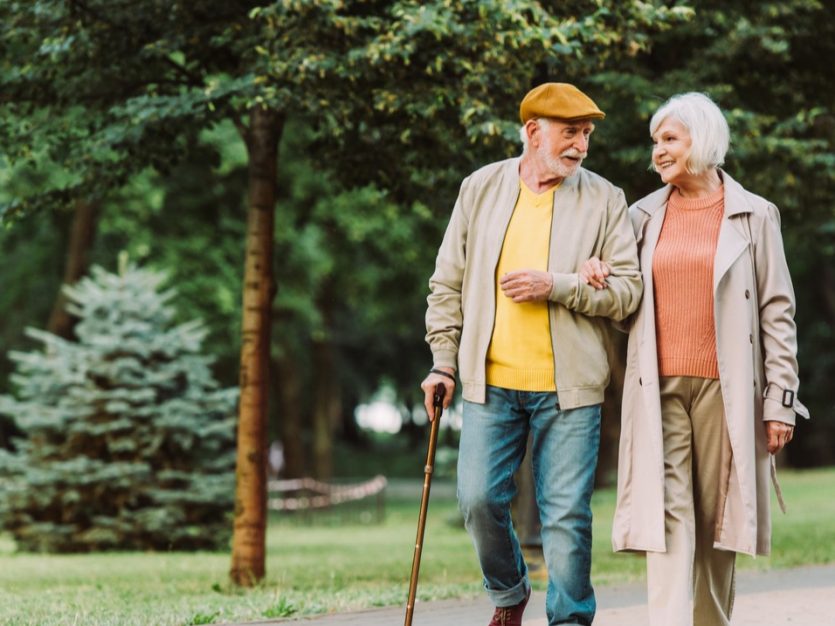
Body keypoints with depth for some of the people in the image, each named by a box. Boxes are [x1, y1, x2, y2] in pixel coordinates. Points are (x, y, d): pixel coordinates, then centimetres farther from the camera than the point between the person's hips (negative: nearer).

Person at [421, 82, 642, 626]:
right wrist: (444, 361, 7)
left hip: (568, 386, -2)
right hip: (490, 379, 2)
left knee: (567, 513, -1)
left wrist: (556, 286, -15)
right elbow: (448, 283, 12)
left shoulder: (605, 200, 2)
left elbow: (627, 291, -3)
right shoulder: (480, 189, 8)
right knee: (480, 498, 0)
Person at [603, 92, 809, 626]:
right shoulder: (644, 216, 12)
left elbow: (777, 312, 3)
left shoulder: (753, 216, 5)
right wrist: (597, 279, -1)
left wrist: (781, 399, -3)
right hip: (660, 387, 2)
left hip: (725, 387, -1)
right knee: (669, 513, -9)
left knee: (715, 517, 3)